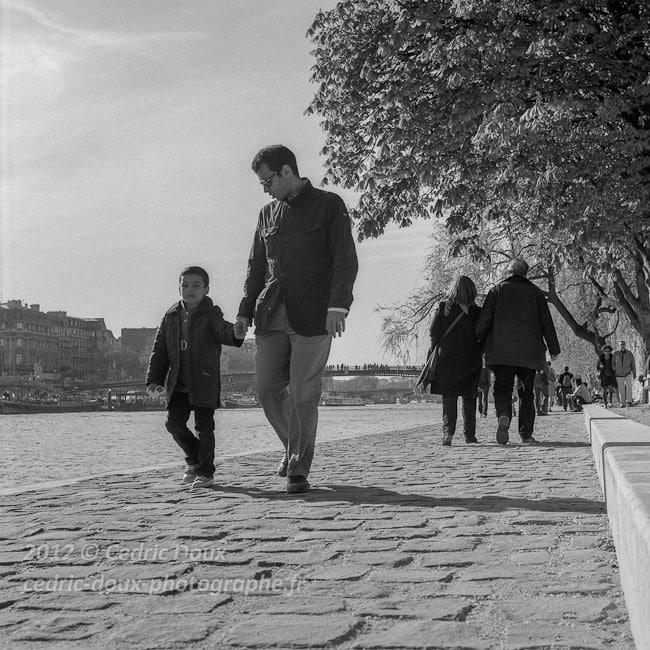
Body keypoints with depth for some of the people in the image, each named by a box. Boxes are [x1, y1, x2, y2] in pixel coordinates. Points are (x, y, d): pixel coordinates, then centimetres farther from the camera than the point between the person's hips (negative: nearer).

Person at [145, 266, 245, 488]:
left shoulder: (211, 314, -5)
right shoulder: (171, 317, 6)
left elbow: (222, 331, -25)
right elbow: (159, 350, 9)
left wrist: (235, 333, -50)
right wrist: (154, 379, 2)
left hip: (205, 382, -4)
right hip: (178, 384, 4)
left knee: (204, 427, -2)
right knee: (174, 422, 0)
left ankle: (205, 471, 14)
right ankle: (193, 459, 26)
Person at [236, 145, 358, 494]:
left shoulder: (328, 205, 1)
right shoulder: (268, 213, 17)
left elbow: (345, 260, -6)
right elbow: (256, 266, 21)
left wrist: (338, 305, -18)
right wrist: (246, 309, 12)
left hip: (312, 316, -5)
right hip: (272, 316, 5)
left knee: (303, 395, -5)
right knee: (267, 388, 3)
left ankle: (298, 469, 5)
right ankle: (293, 447, 26)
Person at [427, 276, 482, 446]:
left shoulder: (443, 307, -3)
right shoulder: (476, 311, -3)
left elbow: (433, 331, -4)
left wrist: (435, 345, 11)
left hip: (447, 357, 0)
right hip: (470, 360, 0)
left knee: (449, 397, 2)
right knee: (469, 397, 11)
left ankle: (448, 432, -13)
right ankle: (469, 434, 12)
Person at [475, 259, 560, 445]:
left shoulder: (497, 290, 5)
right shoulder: (535, 292, 9)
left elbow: (484, 319, -2)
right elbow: (547, 322, 7)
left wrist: (477, 341, 6)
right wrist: (553, 348, 10)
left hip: (501, 352, -1)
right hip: (529, 352, 1)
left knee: (502, 388, 1)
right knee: (527, 392, 10)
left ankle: (503, 416, -28)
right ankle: (526, 433, 9)